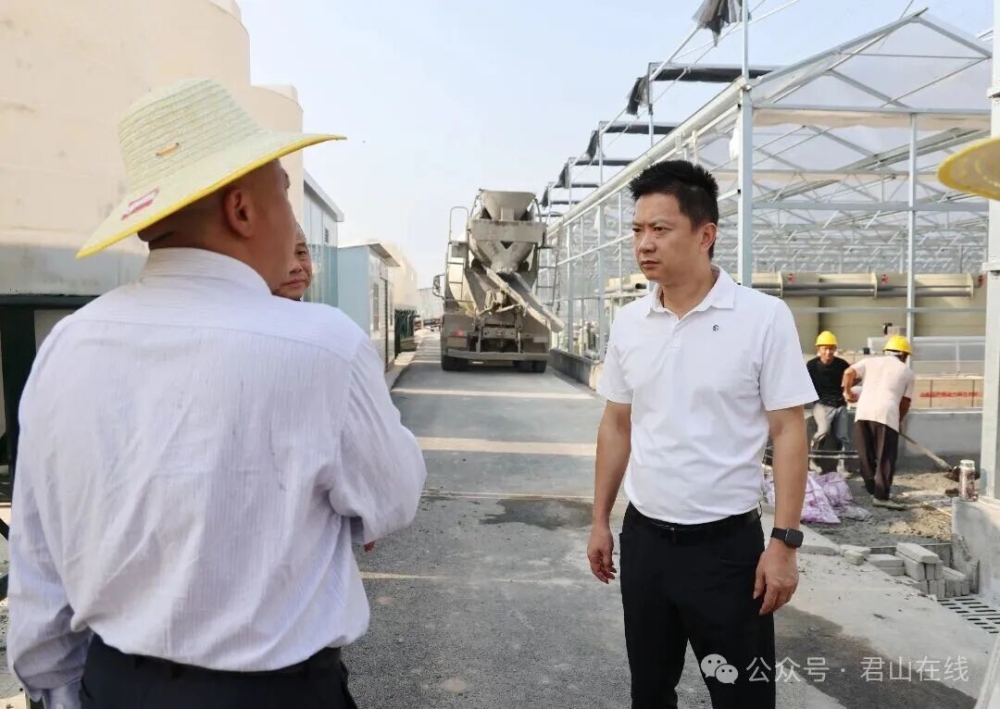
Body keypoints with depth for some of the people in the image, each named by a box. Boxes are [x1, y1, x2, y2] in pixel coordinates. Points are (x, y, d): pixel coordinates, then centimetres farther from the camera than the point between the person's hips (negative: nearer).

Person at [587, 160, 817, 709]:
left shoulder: (764, 318, -11)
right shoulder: (628, 323, 1)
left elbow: (788, 432, -9)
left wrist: (784, 542, -13)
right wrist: (600, 521, 9)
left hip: (727, 543, -4)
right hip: (643, 538, 4)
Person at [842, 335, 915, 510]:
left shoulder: (870, 361, 21)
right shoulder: (908, 372, 18)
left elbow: (849, 373, 4)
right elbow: (905, 403, 17)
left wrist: (848, 392, 19)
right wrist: (898, 420, 32)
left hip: (863, 412, 3)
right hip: (886, 413, -3)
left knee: (866, 455, 14)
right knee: (886, 458, 0)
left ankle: (873, 490, 22)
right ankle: (881, 496, -4)